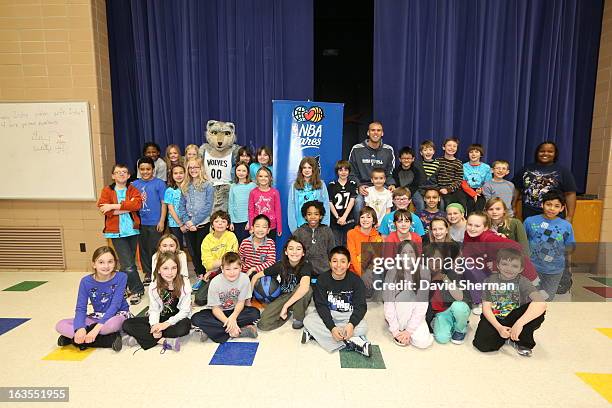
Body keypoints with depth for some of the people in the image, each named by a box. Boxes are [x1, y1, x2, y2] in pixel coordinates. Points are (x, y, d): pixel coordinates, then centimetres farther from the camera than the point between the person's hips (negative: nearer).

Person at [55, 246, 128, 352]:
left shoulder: (121, 277, -16)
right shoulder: (86, 281, -6)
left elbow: (115, 305, -20)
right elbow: (80, 308, -8)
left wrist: (97, 327, -31)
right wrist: (80, 328, -27)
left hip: (117, 314, -5)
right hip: (97, 316, 5)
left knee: (112, 324, -40)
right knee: (60, 325, -14)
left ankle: (71, 337, -15)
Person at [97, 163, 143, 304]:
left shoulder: (133, 190, 9)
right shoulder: (107, 191, 6)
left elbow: (137, 204, -12)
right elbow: (104, 210, -10)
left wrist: (114, 206, -16)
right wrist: (128, 207, -14)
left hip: (132, 230, 2)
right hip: (116, 232, -2)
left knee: (129, 263, 11)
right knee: (128, 264, -10)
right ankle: (137, 290, 4)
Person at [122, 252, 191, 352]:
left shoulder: (184, 282, -15)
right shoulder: (154, 286, -6)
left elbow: (185, 310, -14)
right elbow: (154, 310, -6)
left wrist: (167, 323, -23)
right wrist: (155, 325, -25)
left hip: (177, 318, -3)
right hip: (160, 318, 3)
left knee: (184, 327, -38)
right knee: (127, 325, -14)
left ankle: (142, 337, -21)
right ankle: (163, 341, -24)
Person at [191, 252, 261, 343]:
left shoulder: (244, 279, -20)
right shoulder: (215, 282, -21)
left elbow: (241, 302, -11)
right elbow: (215, 308, -16)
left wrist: (233, 318, -29)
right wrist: (228, 322, -31)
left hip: (235, 311, 1)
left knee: (255, 313, -25)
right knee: (196, 319, -27)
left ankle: (212, 331, -24)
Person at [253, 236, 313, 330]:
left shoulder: (306, 266, -22)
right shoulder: (281, 265, -12)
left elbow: (304, 287, -42)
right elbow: (256, 277, -4)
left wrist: (286, 305, -40)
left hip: (299, 299, -2)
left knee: (306, 289, -37)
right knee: (264, 324, -23)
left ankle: (299, 318, -10)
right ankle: (289, 312, 4)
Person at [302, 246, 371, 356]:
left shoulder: (356, 281, -10)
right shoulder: (322, 279, -11)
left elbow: (361, 306, -13)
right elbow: (321, 305, -15)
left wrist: (351, 324, -33)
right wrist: (332, 328, -30)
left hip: (348, 316, -1)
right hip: (327, 315, 1)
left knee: (363, 327, -28)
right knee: (308, 320, -27)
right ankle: (350, 342, -28)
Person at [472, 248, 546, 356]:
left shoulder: (522, 282, -12)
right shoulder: (490, 281, -6)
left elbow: (541, 304, -31)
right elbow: (486, 307, -9)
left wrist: (519, 324, -38)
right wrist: (499, 327, -25)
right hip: (495, 319, 1)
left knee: (537, 311, -28)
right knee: (482, 344, -25)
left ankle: (523, 342, -3)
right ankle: (510, 335, 7)